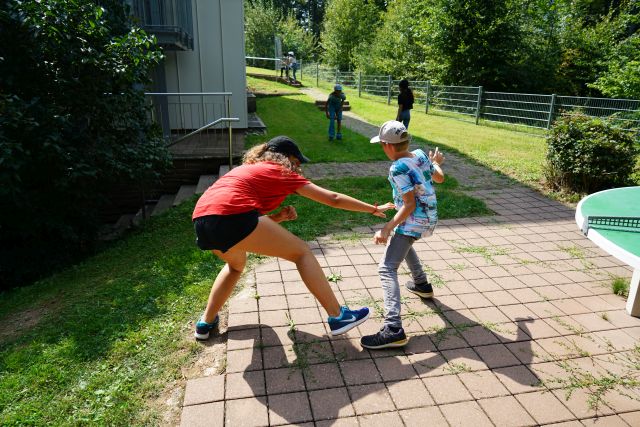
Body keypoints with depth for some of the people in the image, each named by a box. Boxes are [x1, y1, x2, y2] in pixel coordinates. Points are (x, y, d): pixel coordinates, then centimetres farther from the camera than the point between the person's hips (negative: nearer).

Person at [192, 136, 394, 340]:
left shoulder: (247, 168, 34)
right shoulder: (282, 172, 14)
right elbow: (334, 199, 14)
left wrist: (278, 218, 19)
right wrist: (374, 209, 22)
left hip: (201, 219, 8)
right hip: (231, 216, -8)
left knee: (236, 264, 35)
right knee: (302, 253, 3)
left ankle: (206, 322, 37)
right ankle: (337, 316, 3)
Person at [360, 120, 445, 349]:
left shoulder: (398, 168, -19)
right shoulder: (421, 154, 4)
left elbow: (409, 205, -22)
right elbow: (440, 178, 19)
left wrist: (388, 228, -24)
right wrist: (436, 162, 39)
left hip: (414, 220, -9)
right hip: (429, 217, 9)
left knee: (387, 269, -15)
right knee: (403, 242, 38)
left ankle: (393, 329, -27)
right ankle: (421, 284, 50)